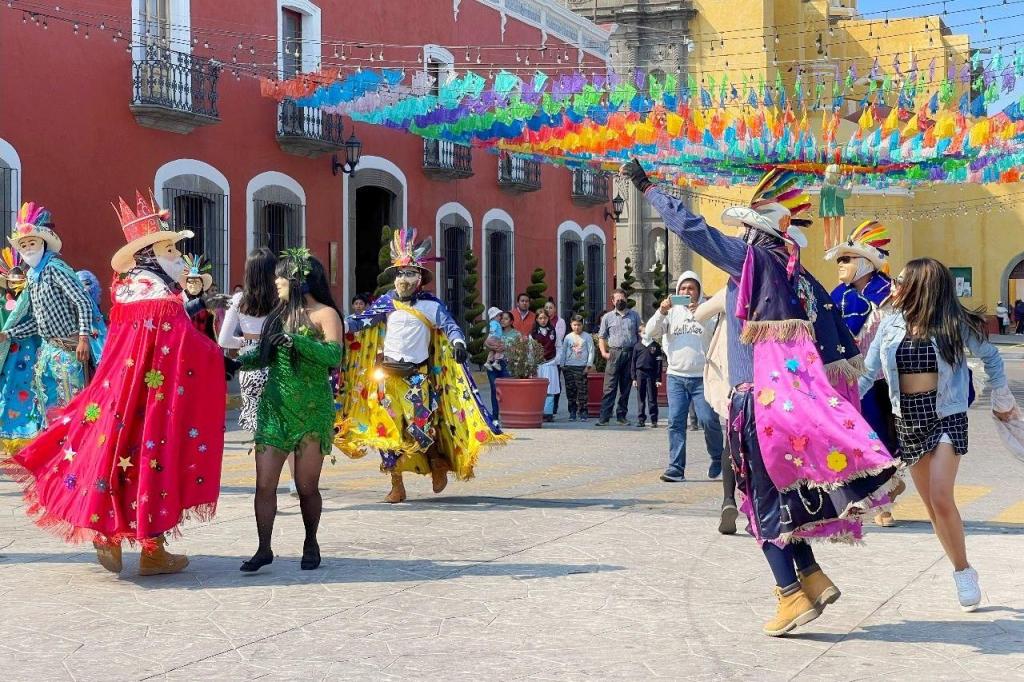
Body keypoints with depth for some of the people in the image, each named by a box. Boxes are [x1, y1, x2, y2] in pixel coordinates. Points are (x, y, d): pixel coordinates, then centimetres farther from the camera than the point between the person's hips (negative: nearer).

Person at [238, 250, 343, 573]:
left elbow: (334, 355, -19)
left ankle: (311, 544, 22)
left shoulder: (325, 314, -4)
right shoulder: (279, 314, 13)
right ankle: (264, 549, 5)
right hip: (274, 407, 5)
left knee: (306, 486, 1)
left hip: (312, 411, -5)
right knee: (264, 484, -3)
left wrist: (295, 340, -26)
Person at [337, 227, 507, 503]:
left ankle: (438, 462, 20)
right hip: (388, 373, 2)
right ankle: (397, 486, 10)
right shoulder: (386, 302, 4)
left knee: (420, 426, -11)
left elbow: (450, 326, -4)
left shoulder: (431, 304, 1)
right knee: (388, 428, 1)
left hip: (418, 374, -2)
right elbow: (361, 320, 0)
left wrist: (458, 343, -24)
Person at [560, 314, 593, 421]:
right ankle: (572, 412, 10)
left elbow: (591, 351, 2)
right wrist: (562, 365, 9)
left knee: (582, 390, -6)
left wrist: (589, 365, -4)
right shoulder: (568, 337, 9)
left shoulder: (587, 337, 3)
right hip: (569, 367, 2)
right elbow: (563, 351, 14)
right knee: (570, 391, 3)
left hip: (581, 367, -2)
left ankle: (582, 412, -1)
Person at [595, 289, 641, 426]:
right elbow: (601, 337, 11)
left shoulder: (634, 315, 11)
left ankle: (621, 415, 14)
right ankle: (604, 417, -11)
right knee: (610, 387, -8)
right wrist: (603, 352, -3)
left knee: (626, 387, 6)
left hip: (630, 354, 2)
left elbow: (640, 334, 11)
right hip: (614, 353, -2)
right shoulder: (607, 317, 9)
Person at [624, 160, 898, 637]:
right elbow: (841, 351, 14)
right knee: (785, 491, 18)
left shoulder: (751, 258, -5)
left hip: (760, 396, -7)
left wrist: (646, 187, 5)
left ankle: (793, 595, 1)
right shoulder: (806, 282, 13)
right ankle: (813, 578, 18)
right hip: (799, 395, 7)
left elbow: (690, 227, -5)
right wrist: (833, 408, 20)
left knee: (765, 497, 0)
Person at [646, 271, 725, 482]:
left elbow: (719, 330, -12)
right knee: (676, 422, -3)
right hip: (676, 375, 2)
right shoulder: (672, 312, 11)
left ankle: (718, 458, 20)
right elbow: (651, 332, 1)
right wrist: (661, 312, -14)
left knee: (709, 420, -5)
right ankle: (676, 468, 0)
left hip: (702, 377, -2)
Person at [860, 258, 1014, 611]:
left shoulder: (954, 323, -7)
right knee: (932, 506, 7)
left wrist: (1002, 400, 14)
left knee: (941, 499, -17)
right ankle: (963, 572, 21)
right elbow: (868, 372, 4)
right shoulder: (891, 324, 1)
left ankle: (963, 570, 0)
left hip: (946, 415, -4)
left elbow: (990, 356, 8)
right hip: (907, 419, 4)